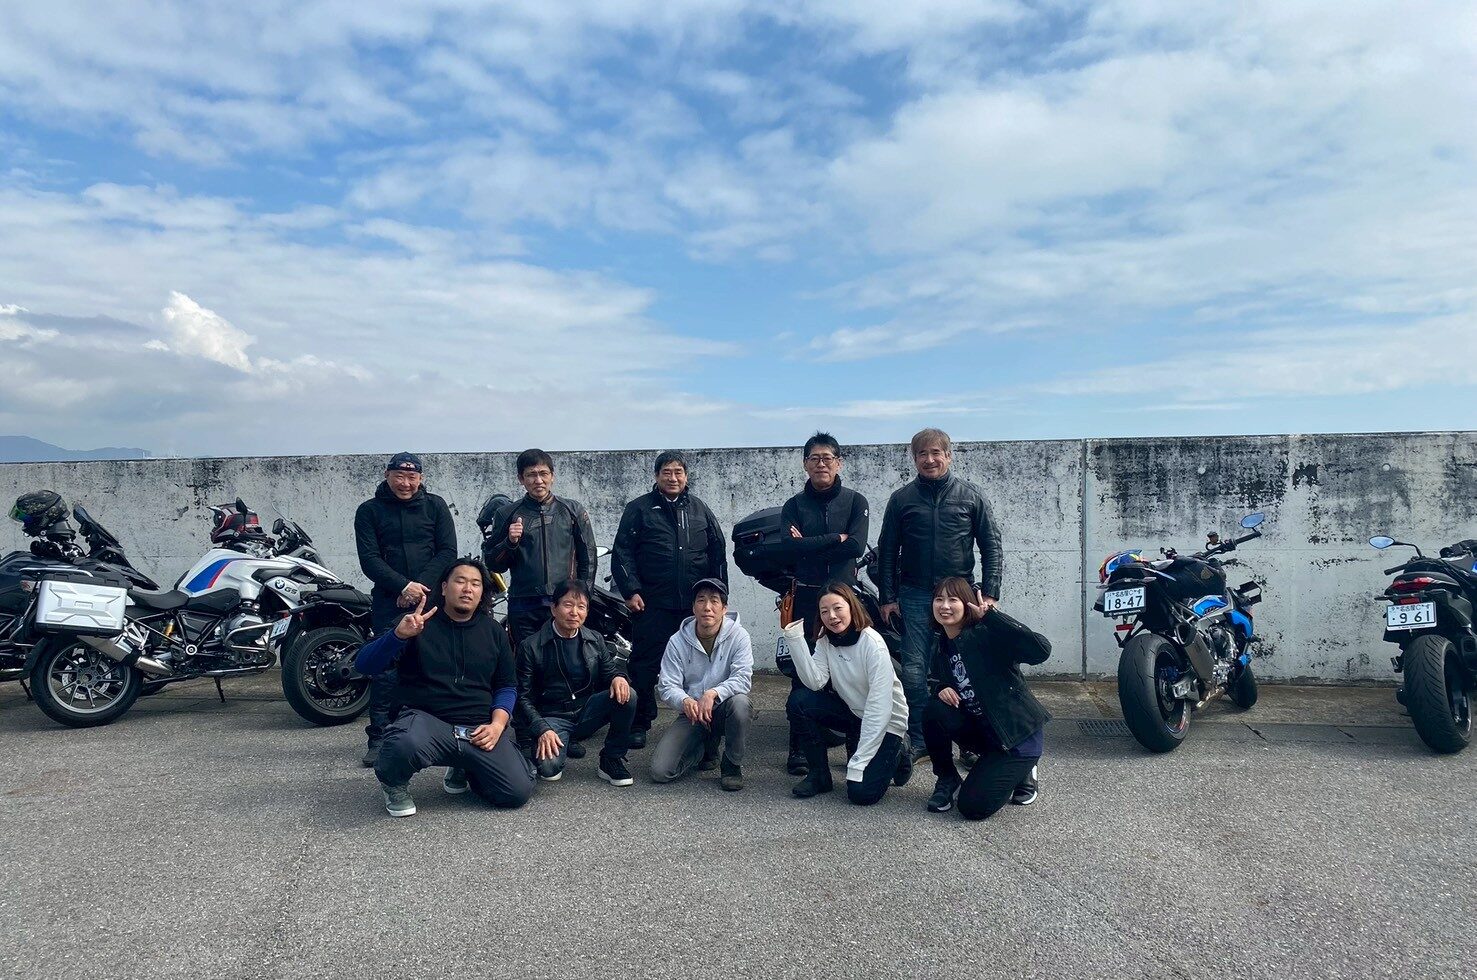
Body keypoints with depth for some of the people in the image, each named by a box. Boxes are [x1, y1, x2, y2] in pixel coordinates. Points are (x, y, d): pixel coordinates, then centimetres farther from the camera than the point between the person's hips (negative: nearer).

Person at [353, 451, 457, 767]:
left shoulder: (435, 506, 8)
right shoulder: (369, 511, 6)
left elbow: (448, 551, 2)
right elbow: (369, 559, -2)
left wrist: (421, 585, -10)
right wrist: (403, 586, -15)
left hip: (431, 598, 1)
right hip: (389, 601, -1)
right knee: (386, 670, -5)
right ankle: (378, 738, 4)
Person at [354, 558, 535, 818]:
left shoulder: (493, 631, 14)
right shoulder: (419, 623, 5)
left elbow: (507, 686, 14)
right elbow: (364, 665, -3)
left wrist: (497, 724, -5)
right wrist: (399, 634, -21)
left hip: (480, 728, 4)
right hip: (427, 718, -3)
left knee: (518, 791, -16)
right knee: (406, 745, -40)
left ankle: (464, 769, 18)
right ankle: (393, 783, 0)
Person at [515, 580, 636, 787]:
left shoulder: (595, 640, 6)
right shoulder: (531, 647, -6)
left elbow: (610, 669, 10)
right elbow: (524, 697, -6)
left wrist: (619, 677, -17)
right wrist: (542, 730, -20)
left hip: (587, 712, 4)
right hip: (551, 717, -3)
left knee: (626, 696, -24)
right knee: (548, 766, -32)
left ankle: (612, 761, -6)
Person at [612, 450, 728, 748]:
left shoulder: (699, 509, 12)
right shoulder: (640, 509, 3)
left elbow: (718, 552, 13)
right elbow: (622, 552, 0)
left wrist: (719, 593, 8)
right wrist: (630, 591, -8)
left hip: (696, 604, 3)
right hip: (653, 604, -3)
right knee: (645, 665, 1)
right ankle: (640, 723, 12)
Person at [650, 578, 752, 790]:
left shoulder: (738, 636, -9)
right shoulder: (678, 641, -4)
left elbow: (743, 678, -19)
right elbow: (667, 686, -8)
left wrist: (713, 693, -37)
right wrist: (685, 701, -31)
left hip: (722, 709, -1)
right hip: (691, 713, 1)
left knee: (739, 702, -39)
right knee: (660, 772, -16)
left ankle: (733, 765, -11)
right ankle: (699, 750, 18)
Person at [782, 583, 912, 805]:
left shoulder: (873, 643, -24)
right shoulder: (825, 640, -5)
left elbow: (879, 706, -27)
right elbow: (815, 683, -17)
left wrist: (860, 760, -28)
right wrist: (796, 641, -25)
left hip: (885, 721, -5)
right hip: (851, 710, 6)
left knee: (861, 792, -21)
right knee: (798, 701, -19)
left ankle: (896, 754, 11)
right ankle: (820, 775, -2)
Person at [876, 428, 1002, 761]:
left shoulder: (971, 496, 3)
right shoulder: (901, 499, 5)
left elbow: (991, 546, 4)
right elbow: (887, 551, 9)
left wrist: (989, 593, -4)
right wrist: (887, 597, 4)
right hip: (915, 596, 1)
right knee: (914, 670, -2)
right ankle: (919, 739, 9)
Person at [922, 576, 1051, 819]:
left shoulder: (986, 635, -19)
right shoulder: (941, 649, 3)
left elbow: (1041, 650, -33)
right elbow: (943, 683, 17)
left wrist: (992, 615, -35)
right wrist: (942, 690, -9)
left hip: (1019, 733, -6)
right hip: (983, 730, 6)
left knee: (973, 806, -15)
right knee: (935, 711, -21)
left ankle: (1021, 771, 13)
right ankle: (947, 780, 1)